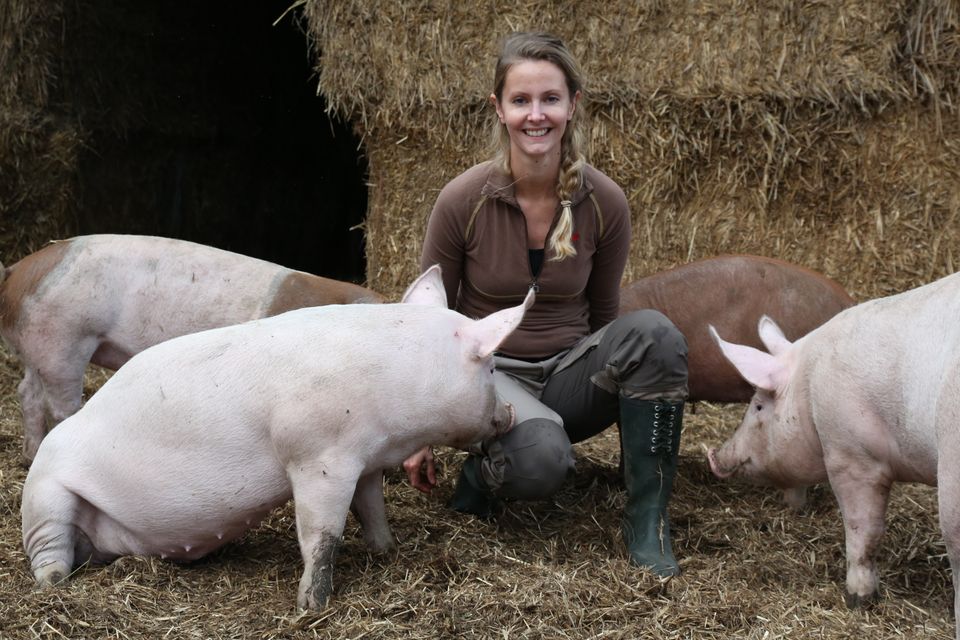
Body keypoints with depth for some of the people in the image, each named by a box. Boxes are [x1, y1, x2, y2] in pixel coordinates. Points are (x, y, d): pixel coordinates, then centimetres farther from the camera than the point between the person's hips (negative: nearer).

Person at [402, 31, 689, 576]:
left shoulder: (605, 202, -8)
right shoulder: (463, 200, -14)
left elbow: (602, 315, 8)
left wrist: (629, 400, 17)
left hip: (568, 371, 3)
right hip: (490, 370, -3)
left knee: (654, 332, -28)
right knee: (542, 460, -36)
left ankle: (648, 521, -18)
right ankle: (484, 469, 2)